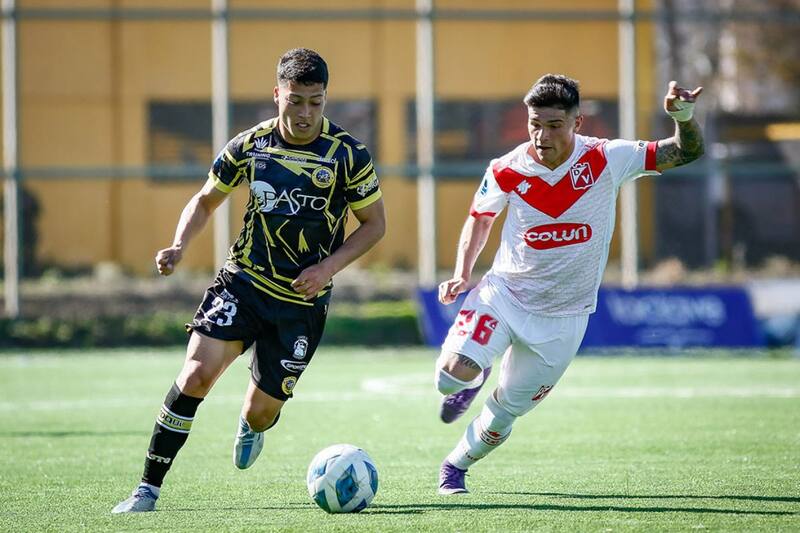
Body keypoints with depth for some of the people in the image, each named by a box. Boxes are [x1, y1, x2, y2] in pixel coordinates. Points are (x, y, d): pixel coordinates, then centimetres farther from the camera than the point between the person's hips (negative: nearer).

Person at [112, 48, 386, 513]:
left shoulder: (348, 155, -9)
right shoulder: (250, 145, -3)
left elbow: (375, 223, 1)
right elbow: (206, 200, 12)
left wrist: (328, 267, -13)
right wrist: (180, 245, -7)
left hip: (302, 300, -1)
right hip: (244, 282, 1)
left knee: (262, 409, 5)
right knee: (198, 371, -22)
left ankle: (253, 428, 47)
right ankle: (149, 487, -15)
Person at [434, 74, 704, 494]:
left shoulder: (606, 160, -15)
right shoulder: (507, 171, -12)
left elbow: (687, 153, -12)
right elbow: (480, 218, 8)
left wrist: (684, 118, -34)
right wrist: (462, 275, -6)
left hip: (562, 317, 1)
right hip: (503, 294, 0)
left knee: (507, 411, 7)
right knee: (453, 374, -24)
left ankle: (456, 465, 35)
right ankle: (473, 378, 14)